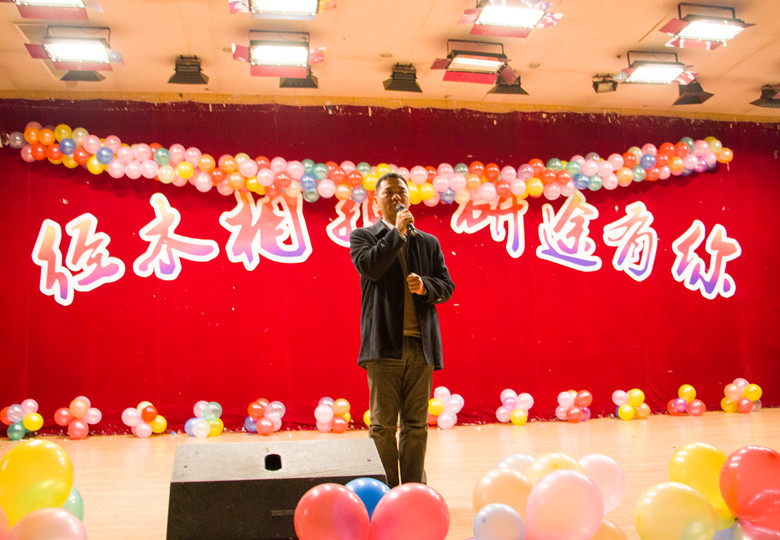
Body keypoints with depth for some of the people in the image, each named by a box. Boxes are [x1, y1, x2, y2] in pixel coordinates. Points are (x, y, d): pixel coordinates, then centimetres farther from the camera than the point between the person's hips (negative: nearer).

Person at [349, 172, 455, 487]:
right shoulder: (363, 236, 10)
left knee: (416, 425, 6)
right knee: (383, 425, 0)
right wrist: (397, 233, -7)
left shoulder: (428, 243, 18)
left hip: (420, 345, 3)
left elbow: (447, 286, 14)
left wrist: (425, 286, -6)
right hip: (384, 344, -3)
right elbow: (369, 267, -11)